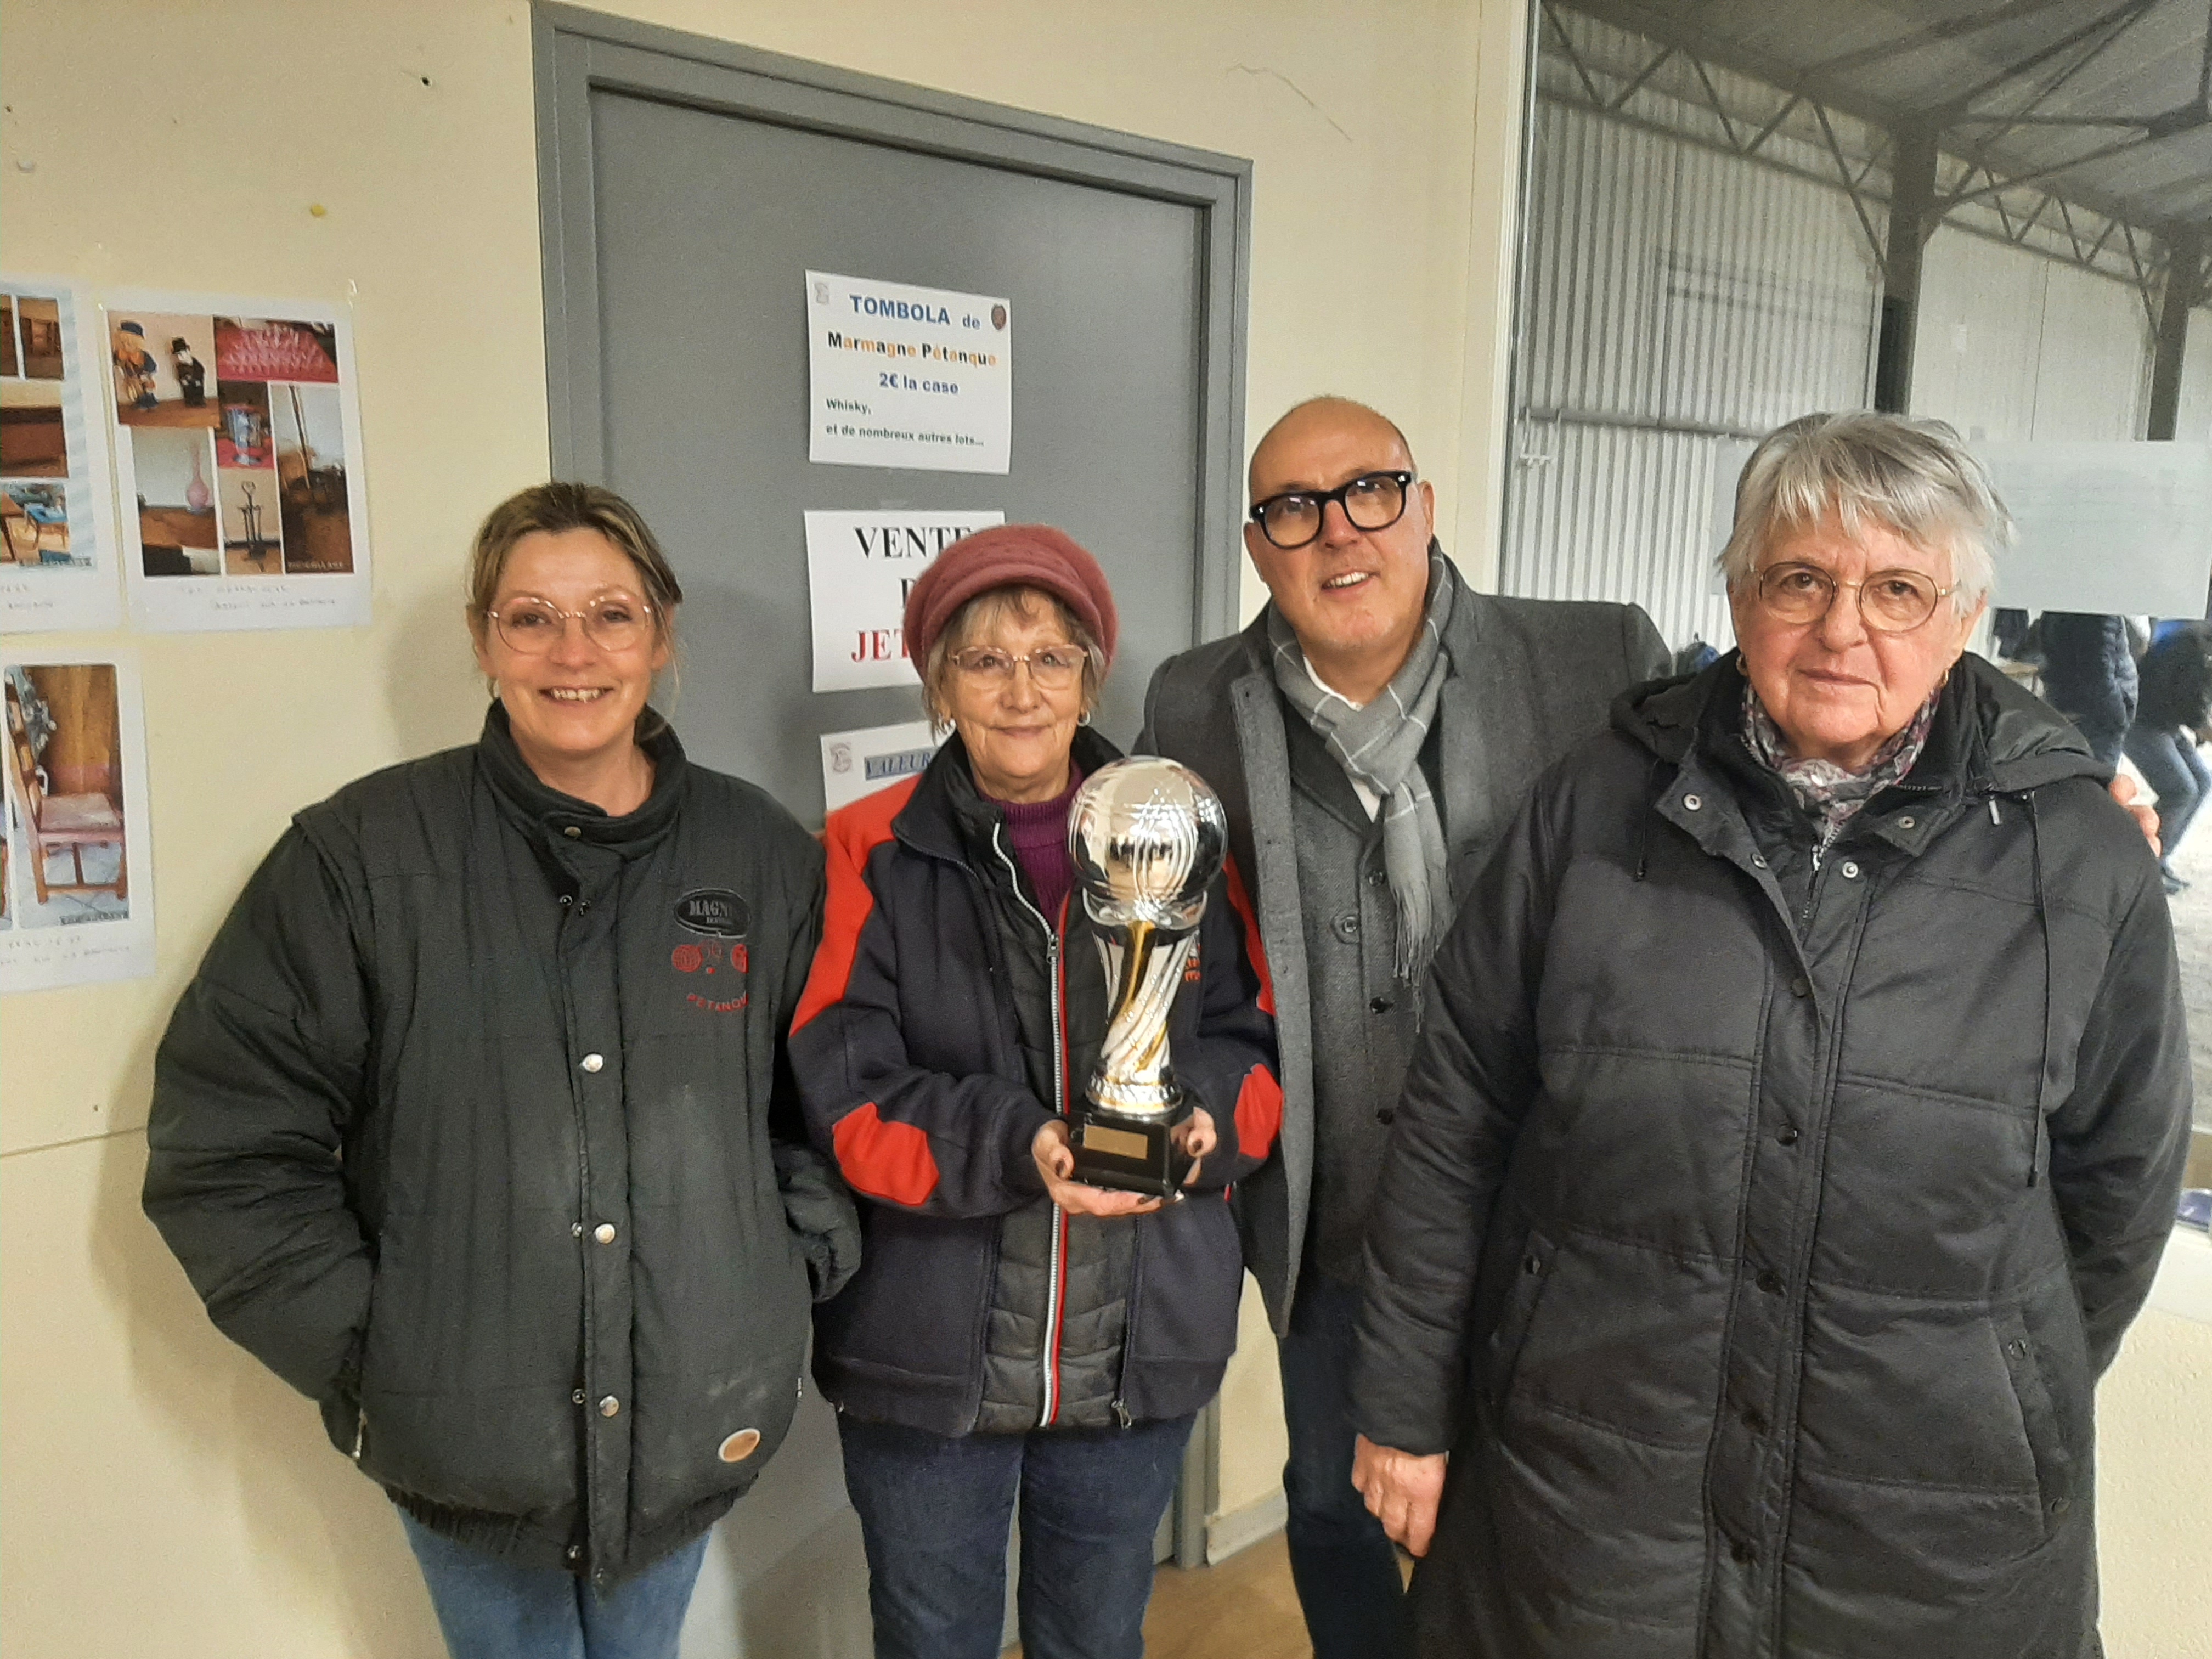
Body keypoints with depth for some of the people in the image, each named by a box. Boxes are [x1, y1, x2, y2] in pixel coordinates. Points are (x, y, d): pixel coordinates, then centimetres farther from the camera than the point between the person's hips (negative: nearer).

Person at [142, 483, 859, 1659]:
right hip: (466, 1429, -2)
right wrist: (356, 1345, -9)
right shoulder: (363, 853, -9)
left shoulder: (762, 856, -2)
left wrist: (793, 1279, 0)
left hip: (694, 1426, 2)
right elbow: (228, 1134, -6)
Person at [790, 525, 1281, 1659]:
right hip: (925, 1354, -1)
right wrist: (1016, 1145, -28)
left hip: (1139, 1354, 2)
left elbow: (1256, 1043, 1)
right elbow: (841, 1095, -13)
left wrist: (1204, 1119, -21)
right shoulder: (871, 854, -7)